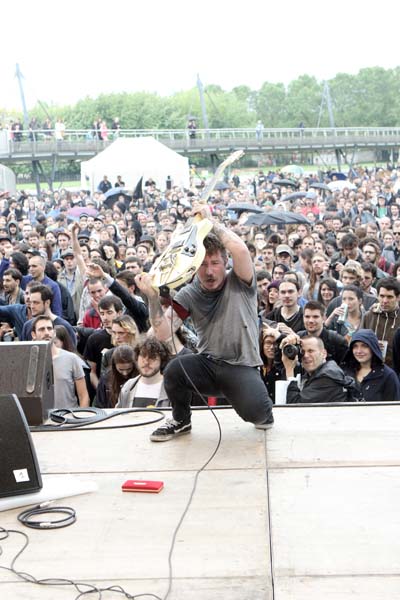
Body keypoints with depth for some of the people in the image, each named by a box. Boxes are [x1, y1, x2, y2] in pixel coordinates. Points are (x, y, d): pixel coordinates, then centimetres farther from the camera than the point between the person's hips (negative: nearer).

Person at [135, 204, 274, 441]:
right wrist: (153, 297, -20)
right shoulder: (189, 294, 1)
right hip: (208, 365, 3)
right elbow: (163, 333, -8)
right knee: (175, 369, -28)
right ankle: (181, 420, 3)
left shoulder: (239, 283, -7)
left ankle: (263, 409, 11)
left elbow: (240, 249, -29)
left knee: (255, 413, -30)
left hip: (242, 367, -3)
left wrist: (208, 219, -18)